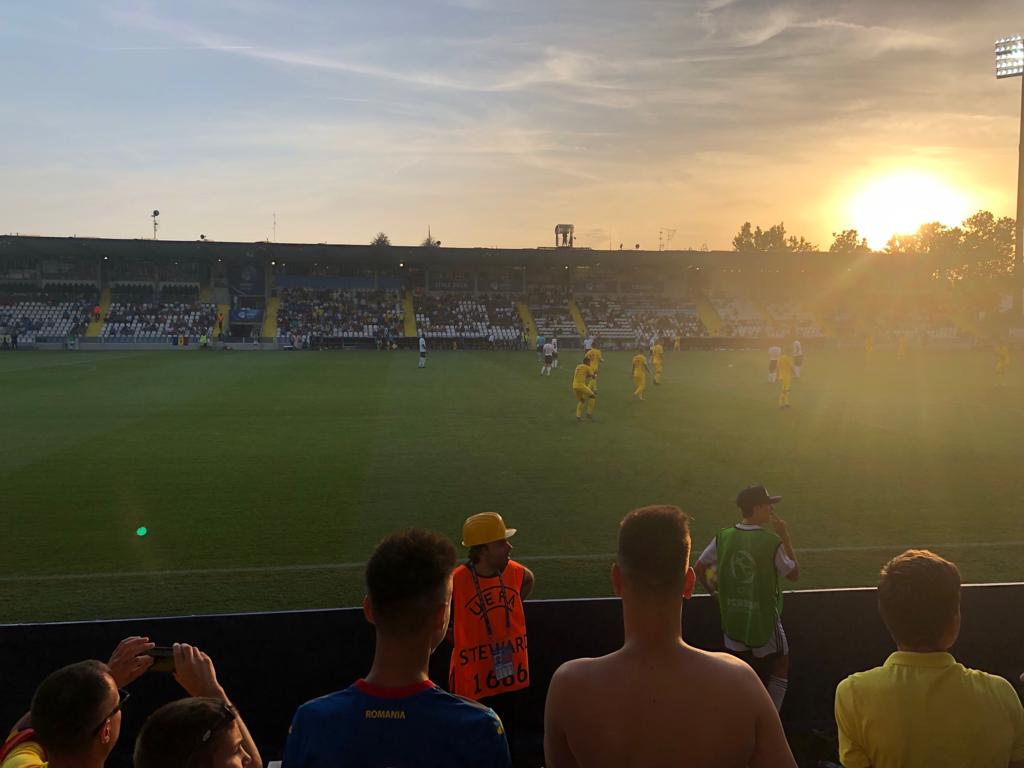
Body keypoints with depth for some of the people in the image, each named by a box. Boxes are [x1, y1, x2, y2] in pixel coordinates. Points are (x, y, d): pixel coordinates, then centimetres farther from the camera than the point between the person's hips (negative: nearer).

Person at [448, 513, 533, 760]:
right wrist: (457, 641, 1)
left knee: (510, 745, 21)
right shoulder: (456, 581, -22)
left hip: (513, 676, 5)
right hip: (474, 681, -4)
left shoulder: (515, 572, -8)